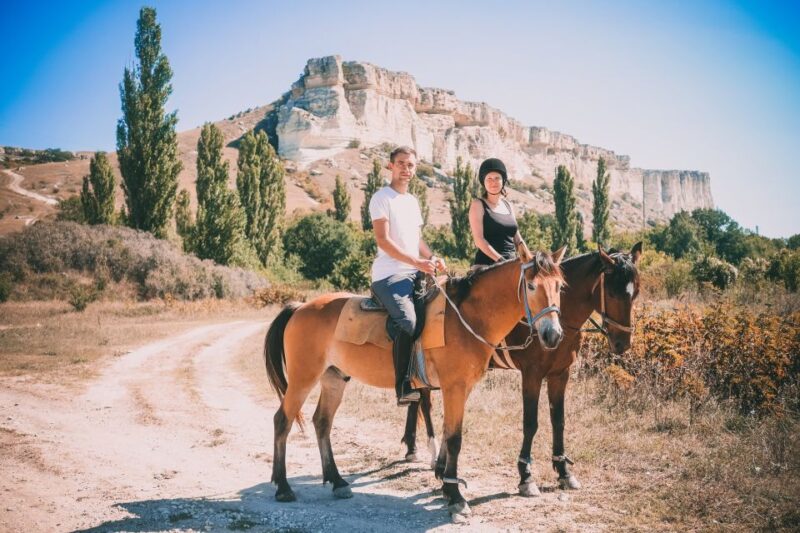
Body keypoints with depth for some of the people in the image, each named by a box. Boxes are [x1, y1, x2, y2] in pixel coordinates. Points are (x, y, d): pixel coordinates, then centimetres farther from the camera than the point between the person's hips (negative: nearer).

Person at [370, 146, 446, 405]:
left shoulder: (412, 200, 20)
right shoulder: (382, 198, -4)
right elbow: (383, 240, -14)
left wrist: (433, 258, 3)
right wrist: (416, 262, -19)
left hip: (415, 274, 9)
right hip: (389, 274, -8)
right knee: (407, 320, -28)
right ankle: (403, 388, -26)